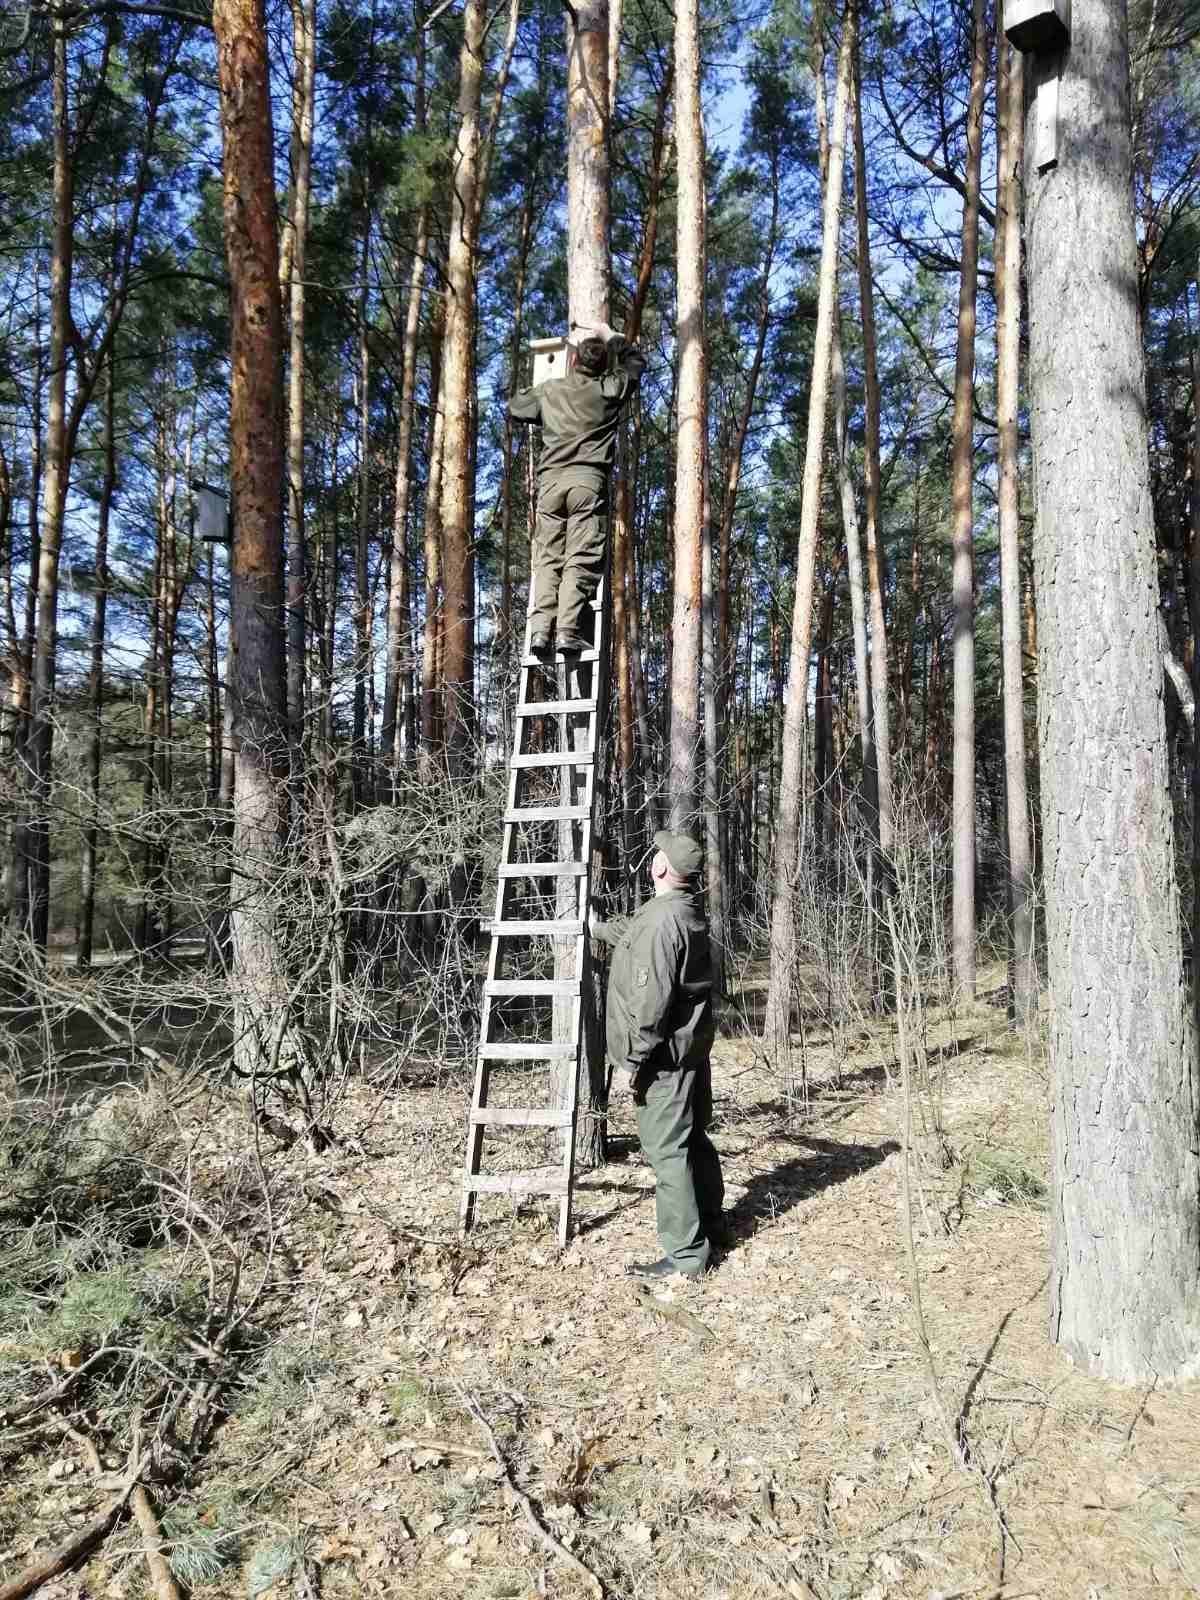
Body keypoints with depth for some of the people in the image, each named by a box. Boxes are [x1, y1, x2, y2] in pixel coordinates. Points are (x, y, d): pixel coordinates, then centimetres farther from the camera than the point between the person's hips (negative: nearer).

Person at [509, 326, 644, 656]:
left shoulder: (549, 390, 14)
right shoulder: (609, 390, 9)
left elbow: (514, 407, 31)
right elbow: (635, 361, 28)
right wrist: (612, 338, 42)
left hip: (551, 480, 3)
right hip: (588, 480, -2)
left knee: (547, 558, 2)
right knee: (581, 559, -8)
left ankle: (540, 629, -12)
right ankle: (569, 629, -20)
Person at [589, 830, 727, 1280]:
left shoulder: (660, 919, -22)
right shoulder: (690, 913, 10)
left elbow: (650, 999, -25)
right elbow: (638, 943, 30)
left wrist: (631, 1058, -19)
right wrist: (600, 929, 45)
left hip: (665, 1054, -10)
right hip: (694, 1047, 10)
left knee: (667, 1149, -3)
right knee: (694, 1139, 20)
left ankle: (686, 1252, 3)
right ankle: (710, 1224, 34)